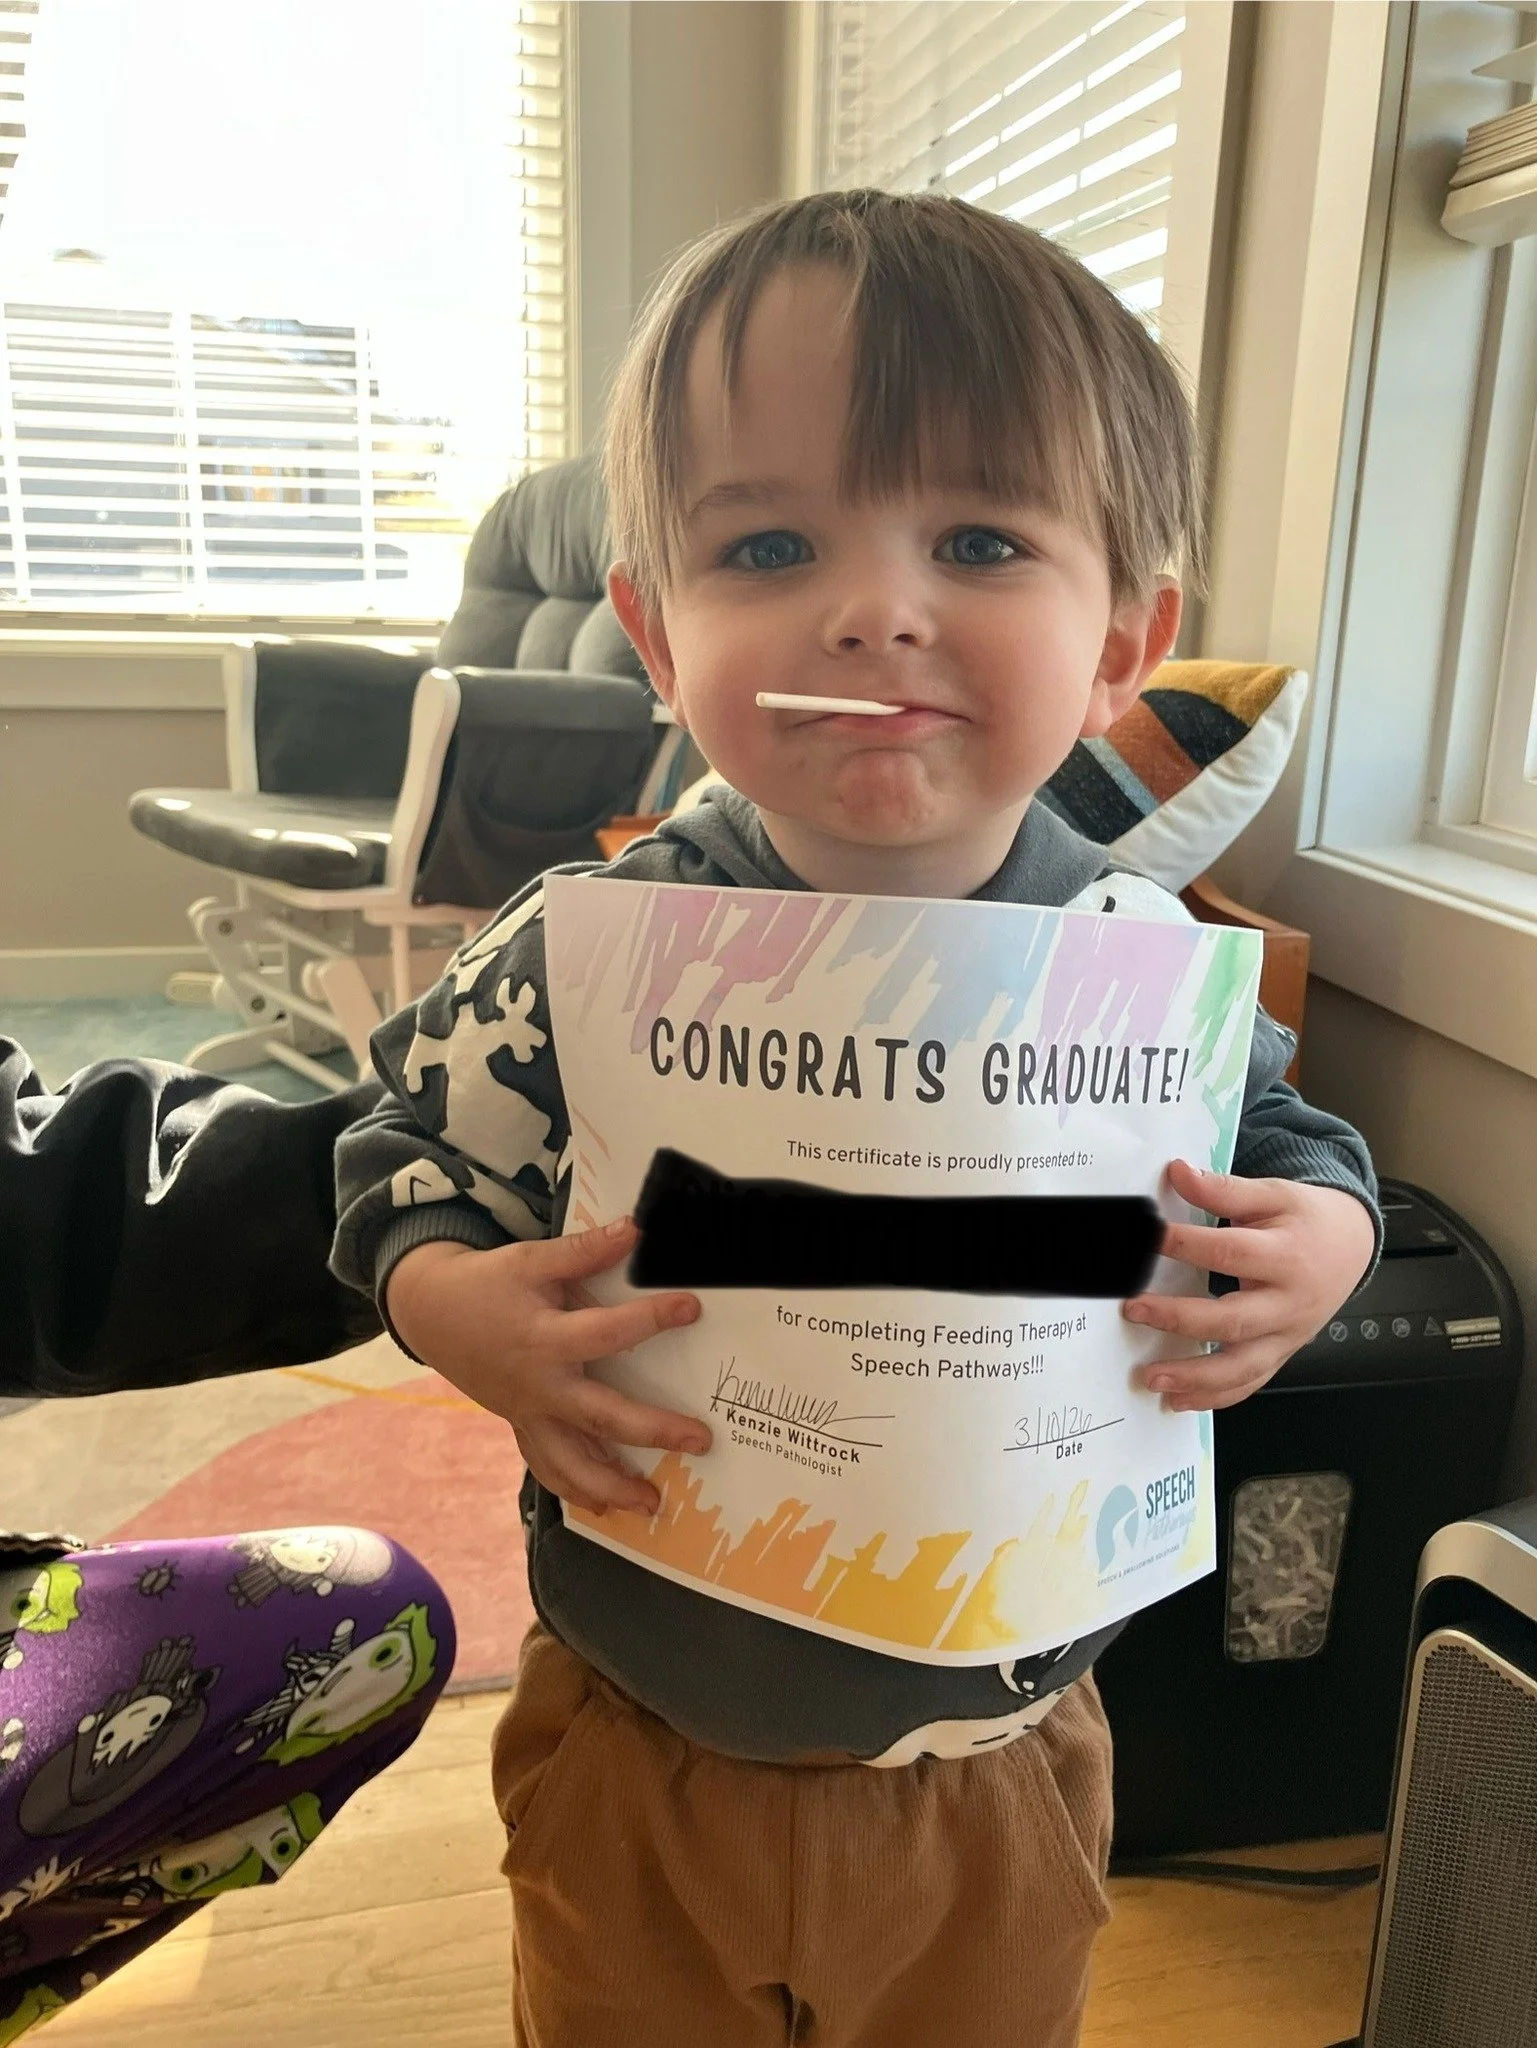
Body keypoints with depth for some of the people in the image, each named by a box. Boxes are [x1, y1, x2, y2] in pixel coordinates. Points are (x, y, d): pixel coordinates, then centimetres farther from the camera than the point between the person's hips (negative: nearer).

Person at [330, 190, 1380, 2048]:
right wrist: (453, 1304, -25)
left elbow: (1284, 1136, 3)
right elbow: (406, 1150, -5)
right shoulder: (578, 962, -20)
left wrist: (1326, 1234, -17)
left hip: (1004, 1762, 2)